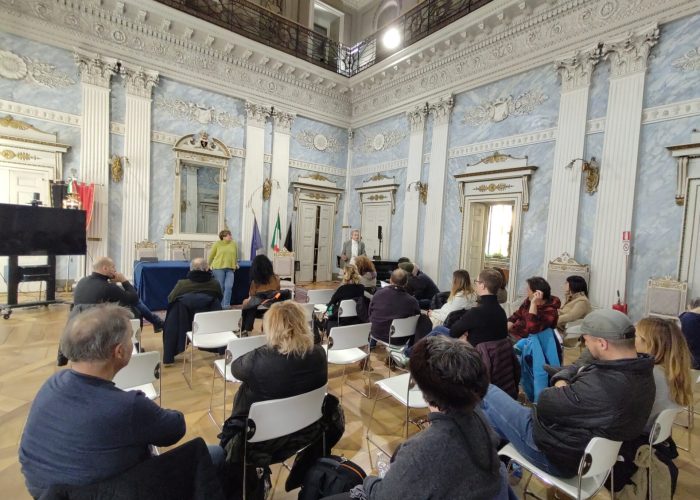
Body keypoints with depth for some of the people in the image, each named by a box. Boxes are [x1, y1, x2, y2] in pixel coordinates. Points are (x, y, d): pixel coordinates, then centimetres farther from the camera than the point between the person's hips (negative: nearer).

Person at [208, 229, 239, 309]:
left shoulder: (234, 244, 7)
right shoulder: (217, 244, 0)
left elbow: (236, 256, 17)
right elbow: (211, 255, 7)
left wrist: (235, 264, 15)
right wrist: (209, 265, 9)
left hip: (230, 268, 2)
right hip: (218, 267, -2)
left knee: (229, 287, -9)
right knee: (220, 287, 3)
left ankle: (226, 305, -3)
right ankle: (219, 305, 18)